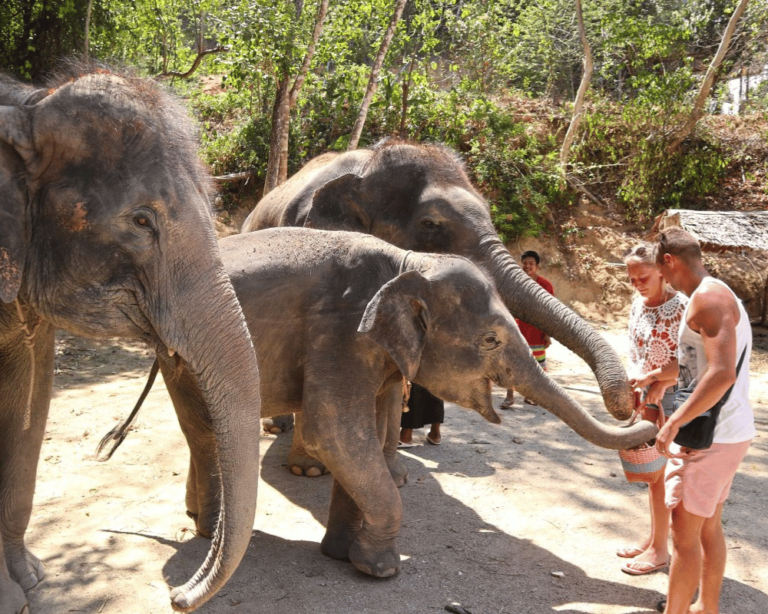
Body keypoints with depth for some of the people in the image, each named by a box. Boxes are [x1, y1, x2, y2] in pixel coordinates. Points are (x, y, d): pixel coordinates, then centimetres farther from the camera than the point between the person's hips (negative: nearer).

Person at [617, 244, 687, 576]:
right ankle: (654, 538, 28)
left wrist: (654, 378, -22)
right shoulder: (638, 305, 5)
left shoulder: (682, 307, -17)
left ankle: (660, 549, 13)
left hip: (674, 396, -7)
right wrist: (635, 377, -2)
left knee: (660, 473, 0)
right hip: (647, 396, 7)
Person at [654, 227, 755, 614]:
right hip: (728, 432, 10)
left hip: (710, 436, -10)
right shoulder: (720, 296, 14)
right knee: (709, 526, 20)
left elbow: (722, 373, -29)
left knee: (684, 534, -2)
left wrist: (675, 423, -26)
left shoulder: (708, 298, -18)